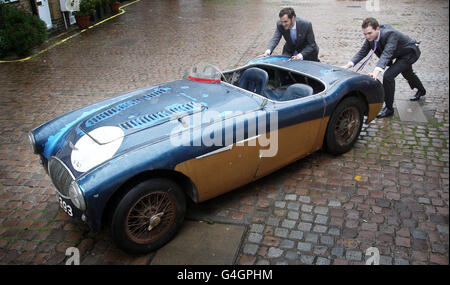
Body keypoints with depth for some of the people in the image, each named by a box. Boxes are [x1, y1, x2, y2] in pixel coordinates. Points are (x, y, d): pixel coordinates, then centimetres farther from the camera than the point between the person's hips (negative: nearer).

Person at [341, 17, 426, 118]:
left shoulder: (390, 34, -41)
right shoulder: (371, 37, -20)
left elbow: (387, 54, -52)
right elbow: (362, 52, -17)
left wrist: (377, 71, -67)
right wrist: (348, 65, -32)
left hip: (411, 52, -9)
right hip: (401, 54, 9)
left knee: (388, 76, -25)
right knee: (406, 73, 33)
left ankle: (389, 108, -10)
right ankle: (421, 90, 65)